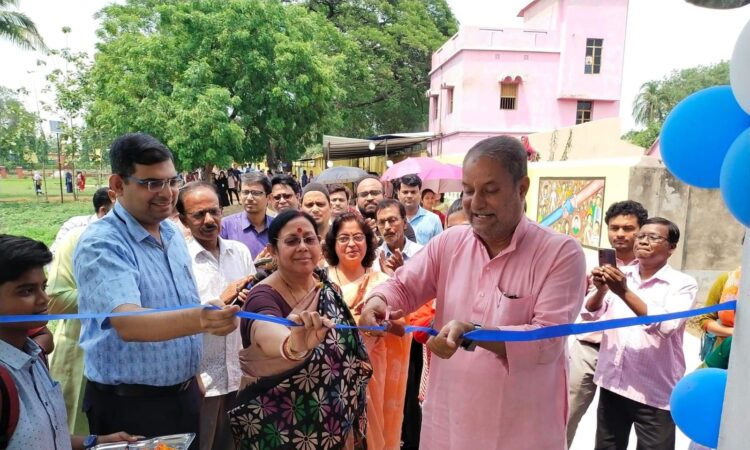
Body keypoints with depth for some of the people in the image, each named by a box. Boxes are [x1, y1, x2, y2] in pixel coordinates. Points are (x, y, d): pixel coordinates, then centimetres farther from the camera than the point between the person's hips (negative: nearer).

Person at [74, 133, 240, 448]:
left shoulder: (173, 233, 3)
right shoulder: (101, 245, -20)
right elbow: (127, 323, -35)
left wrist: (191, 374, 13)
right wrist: (199, 319, -51)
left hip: (184, 394, 6)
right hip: (129, 405, -6)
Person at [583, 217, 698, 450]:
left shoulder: (683, 283, -6)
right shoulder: (620, 275, 4)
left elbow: (665, 326, -21)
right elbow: (590, 314, 0)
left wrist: (624, 292, -26)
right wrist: (601, 290, -18)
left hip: (655, 392, -4)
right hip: (612, 382, 4)